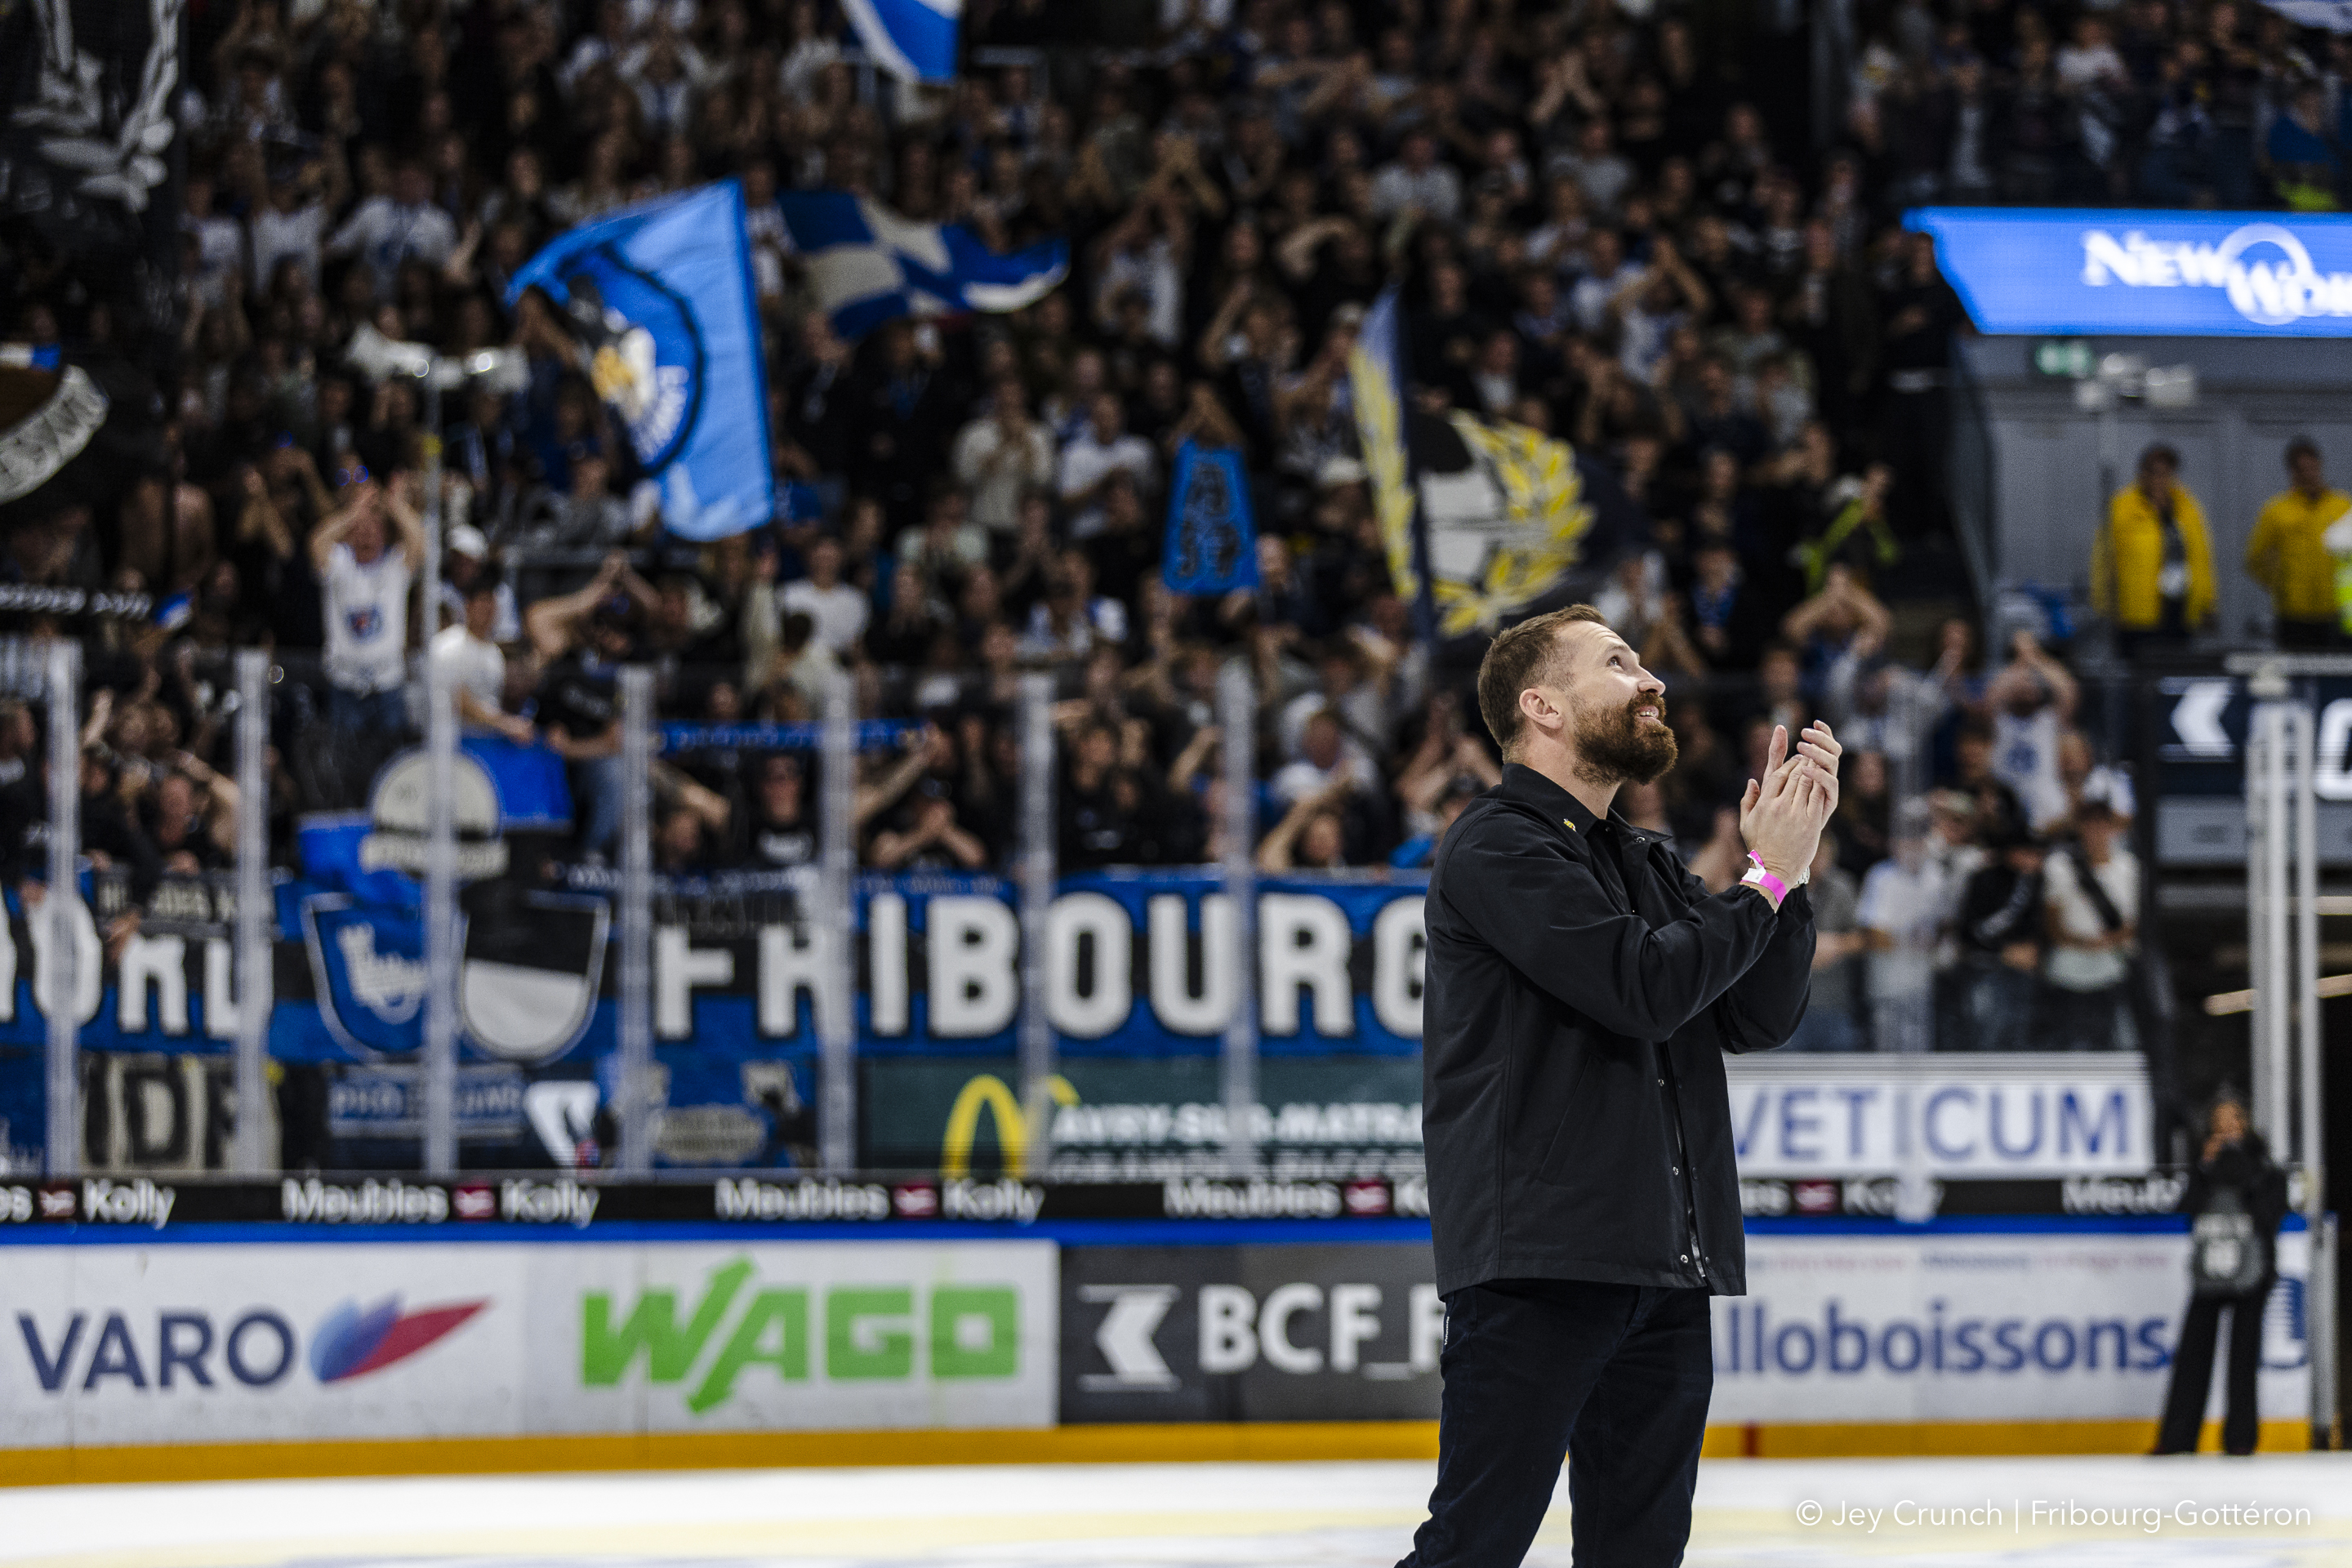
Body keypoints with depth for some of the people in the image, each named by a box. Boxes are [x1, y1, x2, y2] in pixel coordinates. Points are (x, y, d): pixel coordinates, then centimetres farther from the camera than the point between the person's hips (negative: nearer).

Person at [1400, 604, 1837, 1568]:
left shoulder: (1650, 864, 21)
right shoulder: (1497, 847, -6)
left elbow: (1759, 1018, 14)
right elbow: (1643, 985, -17)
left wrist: (1788, 858, 3)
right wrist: (1768, 877, -5)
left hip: (1663, 1274, 8)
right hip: (1538, 1268, -8)